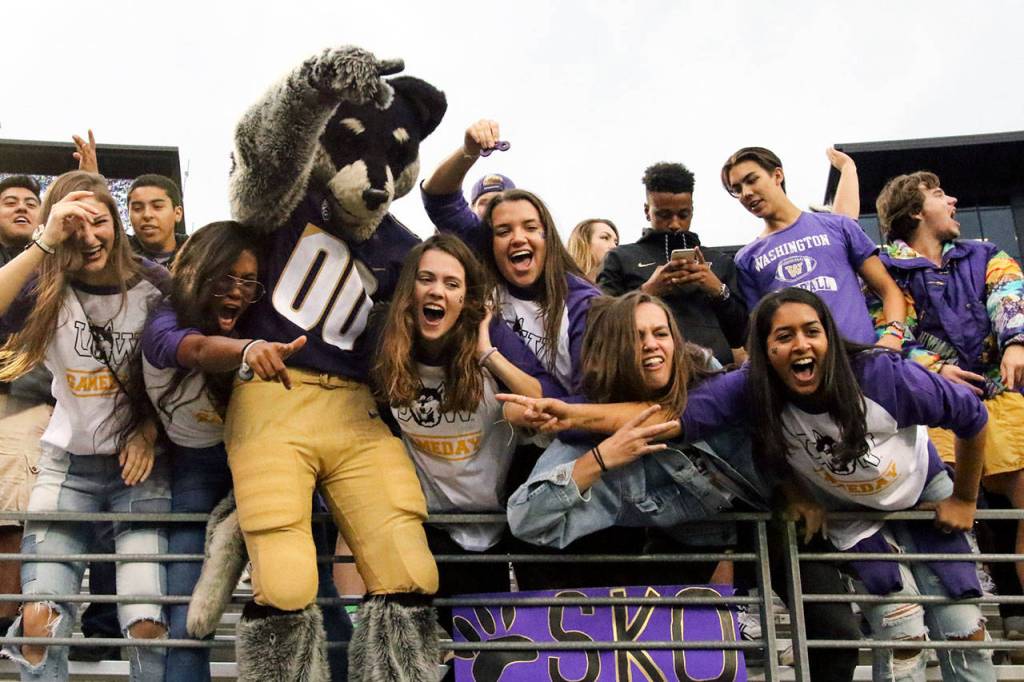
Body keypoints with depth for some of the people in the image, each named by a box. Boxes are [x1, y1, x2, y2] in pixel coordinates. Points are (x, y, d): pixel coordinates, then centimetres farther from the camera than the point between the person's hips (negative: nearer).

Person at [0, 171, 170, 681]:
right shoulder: (46, 289, -5)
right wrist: (45, 243, -31)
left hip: (140, 464, -1)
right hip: (66, 462, 2)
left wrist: (149, 431, -7)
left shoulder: (154, 284, -5)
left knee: (148, 625, -12)